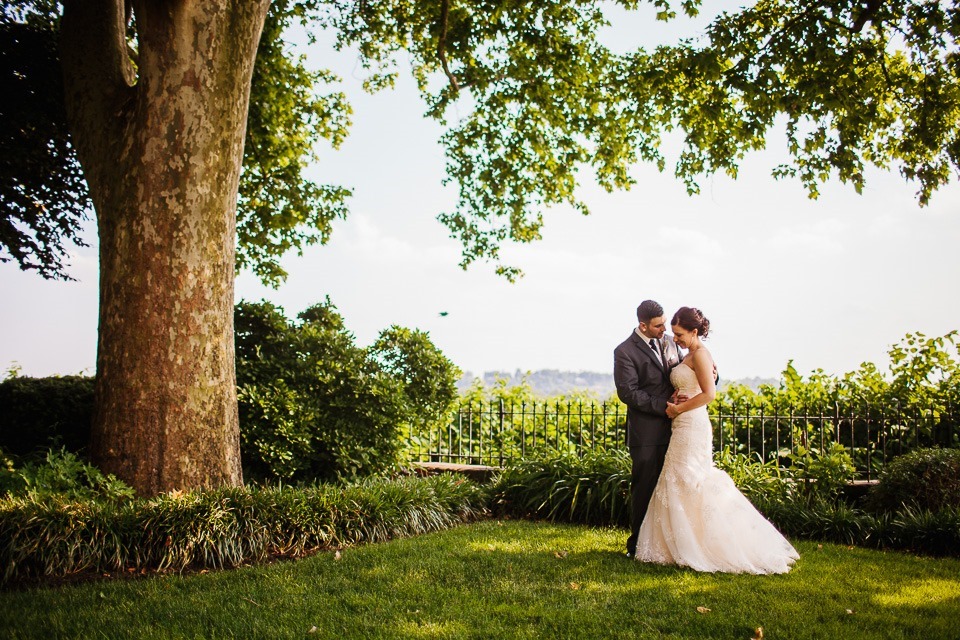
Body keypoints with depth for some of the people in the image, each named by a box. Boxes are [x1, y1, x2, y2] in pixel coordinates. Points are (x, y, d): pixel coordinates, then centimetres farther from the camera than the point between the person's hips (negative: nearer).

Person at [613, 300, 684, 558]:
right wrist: (663, 406, -18)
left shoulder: (669, 343, 10)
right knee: (644, 489, 3)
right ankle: (638, 545, 16)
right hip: (646, 433, -6)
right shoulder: (625, 352, -10)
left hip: (672, 428, 6)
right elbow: (628, 393, -15)